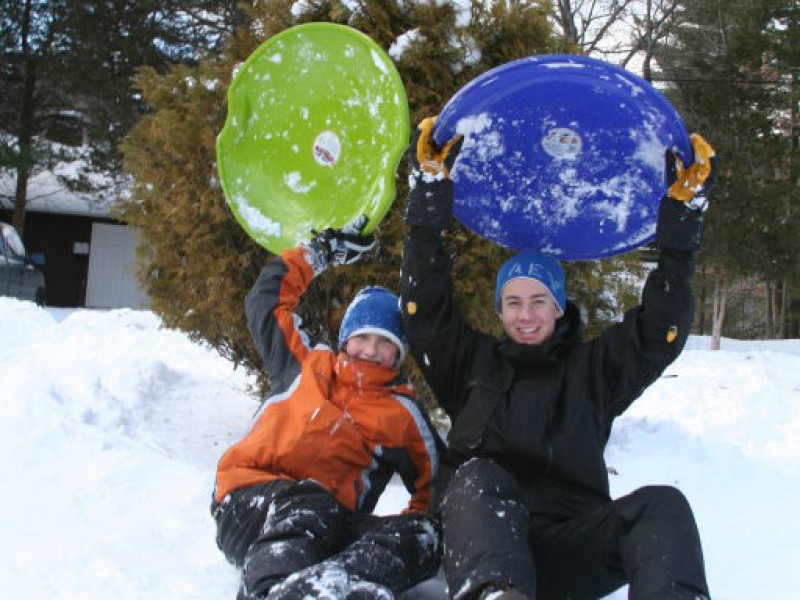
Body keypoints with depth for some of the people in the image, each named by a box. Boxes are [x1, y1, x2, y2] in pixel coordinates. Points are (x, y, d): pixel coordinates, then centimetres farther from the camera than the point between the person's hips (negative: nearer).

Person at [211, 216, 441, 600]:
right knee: (308, 505, -38)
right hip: (249, 502, -1)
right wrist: (320, 251, 31)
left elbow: (432, 481, 21)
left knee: (421, 537, -30)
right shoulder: (305, 365, 22)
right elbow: (266, 299, 29)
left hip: (329, 525, 1)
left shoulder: (402, 413, 20)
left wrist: (415, 525, 1)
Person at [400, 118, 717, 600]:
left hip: (570, 551, 1)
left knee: (661, 504, -25)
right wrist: (431, 194, 0)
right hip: (483, 543, -1)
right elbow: (425, 306, 9)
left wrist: (682, 218, 4)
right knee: (478, 477, -33)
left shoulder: (592, 369, 23)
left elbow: (661, 329, 10)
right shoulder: (473, 361, 21)